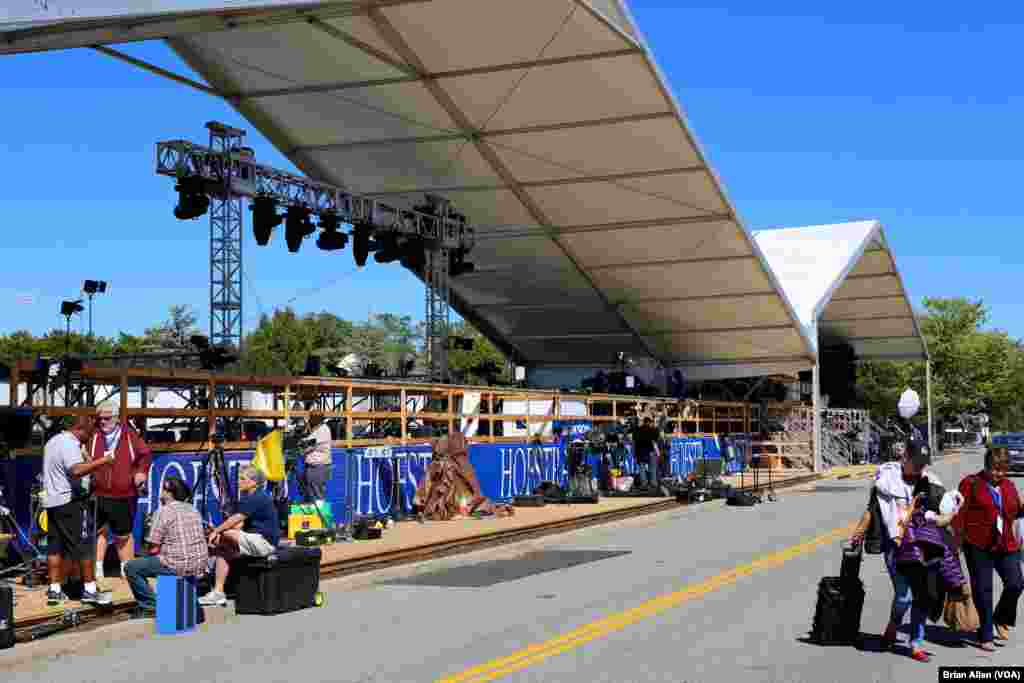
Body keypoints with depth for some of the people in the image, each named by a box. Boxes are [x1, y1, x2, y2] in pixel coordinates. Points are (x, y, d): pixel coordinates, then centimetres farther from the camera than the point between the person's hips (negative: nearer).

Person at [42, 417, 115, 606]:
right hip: (70, 501, -10)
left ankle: (54, 590, 13)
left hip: (51, 500, 10)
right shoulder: (70, 444, -16)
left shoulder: (53, 441, 16)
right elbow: (77, 470, -34)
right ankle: (89, 589, -1)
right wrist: (102, 461, -33)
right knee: (83, 546, -3)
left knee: (55, 547, 11)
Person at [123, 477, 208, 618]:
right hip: (200, 565, 8)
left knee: (131, 568, 3)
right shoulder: (193, 510, 13)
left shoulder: (163, 512, -8)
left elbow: (154, 548, -10)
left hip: (178, 566, -8)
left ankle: (151, 605, 4)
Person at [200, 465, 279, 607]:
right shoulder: (251, 497, 17)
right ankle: (218, 592, 4)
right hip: (258, 541, 11)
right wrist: (220, 533, -2)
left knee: (225, 534, -22)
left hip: (264, 542, -11)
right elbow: (240, 524, 12)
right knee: (223, 551, 5)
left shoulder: (257, 498, -16)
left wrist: (216, 532, -9)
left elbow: (235, 520, -18)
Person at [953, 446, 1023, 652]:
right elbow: (959, 513, -5)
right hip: (979, 546, -4)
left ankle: (1002, 619, 19)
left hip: (1006, 545, 4)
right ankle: (985, 637, 15)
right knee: (982, 591, 2)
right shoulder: (971, 484, -3)